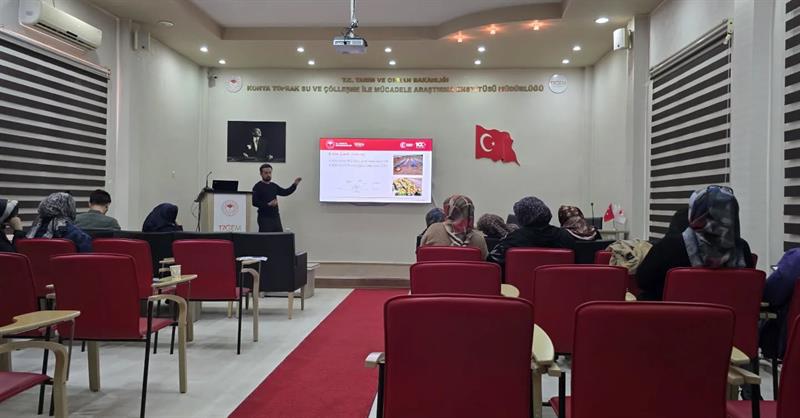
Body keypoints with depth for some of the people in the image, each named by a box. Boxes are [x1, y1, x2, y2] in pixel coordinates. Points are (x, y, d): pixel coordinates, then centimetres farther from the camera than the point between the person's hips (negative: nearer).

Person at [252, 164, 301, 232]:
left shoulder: (274, 186, 16)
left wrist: (295, 184, 8)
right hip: (264, 218, -6)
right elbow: (255, 202, -12)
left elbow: (285, 192, 20)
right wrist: (268, 204, -22)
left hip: (276, 217, 6)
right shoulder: (258, 187, -4)